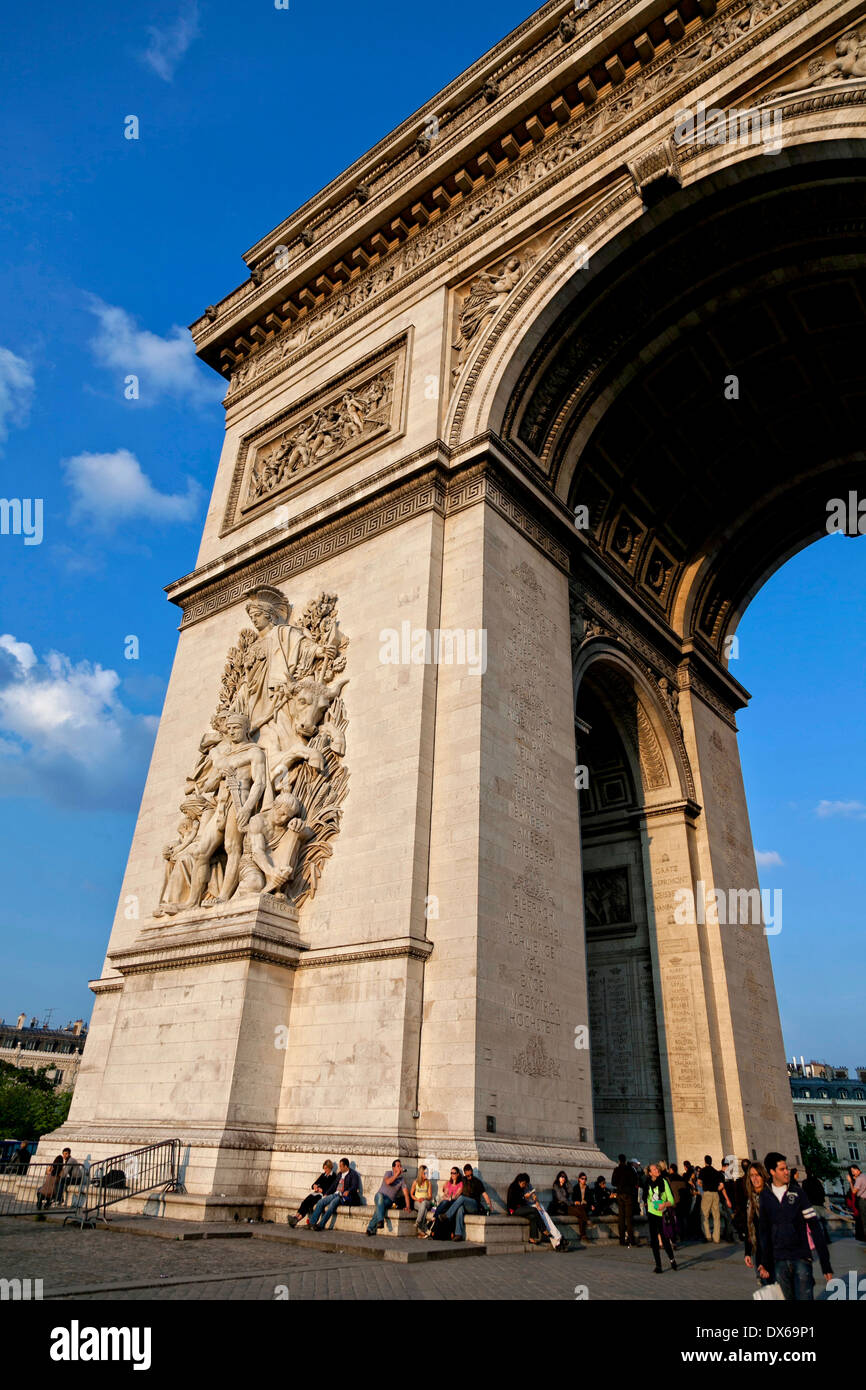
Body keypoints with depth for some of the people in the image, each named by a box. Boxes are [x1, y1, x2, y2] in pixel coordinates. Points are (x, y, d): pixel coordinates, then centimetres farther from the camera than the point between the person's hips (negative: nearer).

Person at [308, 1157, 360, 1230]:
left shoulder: (353, 1174, -2)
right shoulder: (340, 1174, 21)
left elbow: (354, 1187, -15)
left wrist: (348, 1191, -35)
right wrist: (326, 1194, 9)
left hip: (344, 1197, -7)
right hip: (336, 1194, 7)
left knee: (333, 1202, -36)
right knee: (320, 1202, -15)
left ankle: (321, 1225, -33)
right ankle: (311, 1223, -16)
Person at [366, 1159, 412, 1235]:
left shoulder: (402, 1179, 2)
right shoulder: (389, 1173, 1)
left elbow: (406, 1194, -5)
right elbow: (387, 1182, -22)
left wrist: (408, 1207, -18)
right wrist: (397, 1174, -21)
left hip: (389, 1201, 0)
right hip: (380, 1197, 0)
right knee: (380, 1195, -37)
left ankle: (370, 1229, -29)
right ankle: (380, 1220, -44)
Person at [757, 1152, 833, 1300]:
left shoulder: (798, 1193, -1)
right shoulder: (765, 1196, 4)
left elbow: (815, 1228, -2)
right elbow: (764, 1232, 10)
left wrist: (825, 1264, -6)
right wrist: (765, 1263, 8)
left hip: (801, 1258, -2)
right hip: (779, 1261, 2)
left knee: (804, 1297, -8)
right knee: (786, 1298, 7)